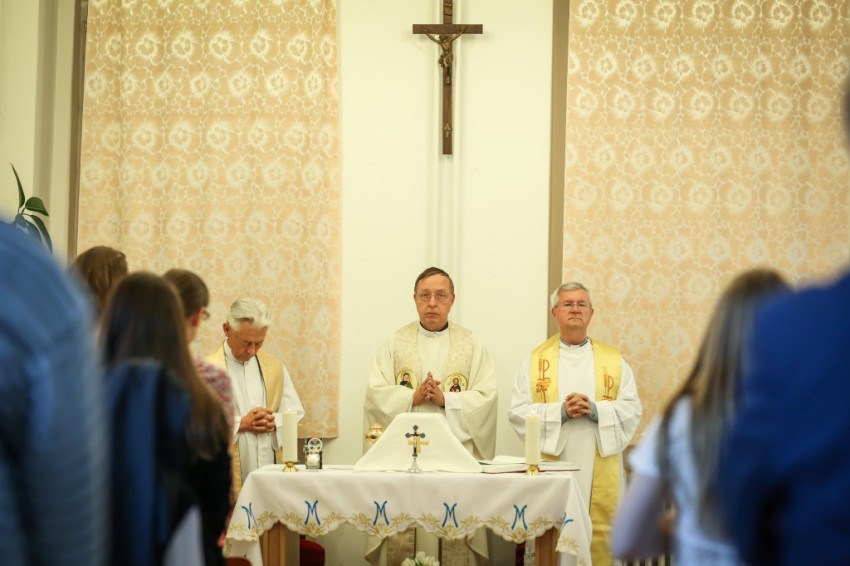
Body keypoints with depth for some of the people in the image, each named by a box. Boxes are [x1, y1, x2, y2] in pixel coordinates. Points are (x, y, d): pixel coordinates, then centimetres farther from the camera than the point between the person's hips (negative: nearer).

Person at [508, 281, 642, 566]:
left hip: (599, 471, 1)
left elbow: (632, 409, 2)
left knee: (599, 540, -2)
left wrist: (595, 410, -15)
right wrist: (560, 411, -15)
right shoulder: (536, 360, 7)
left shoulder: (614, 360, 10)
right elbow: (517, 411, -1)